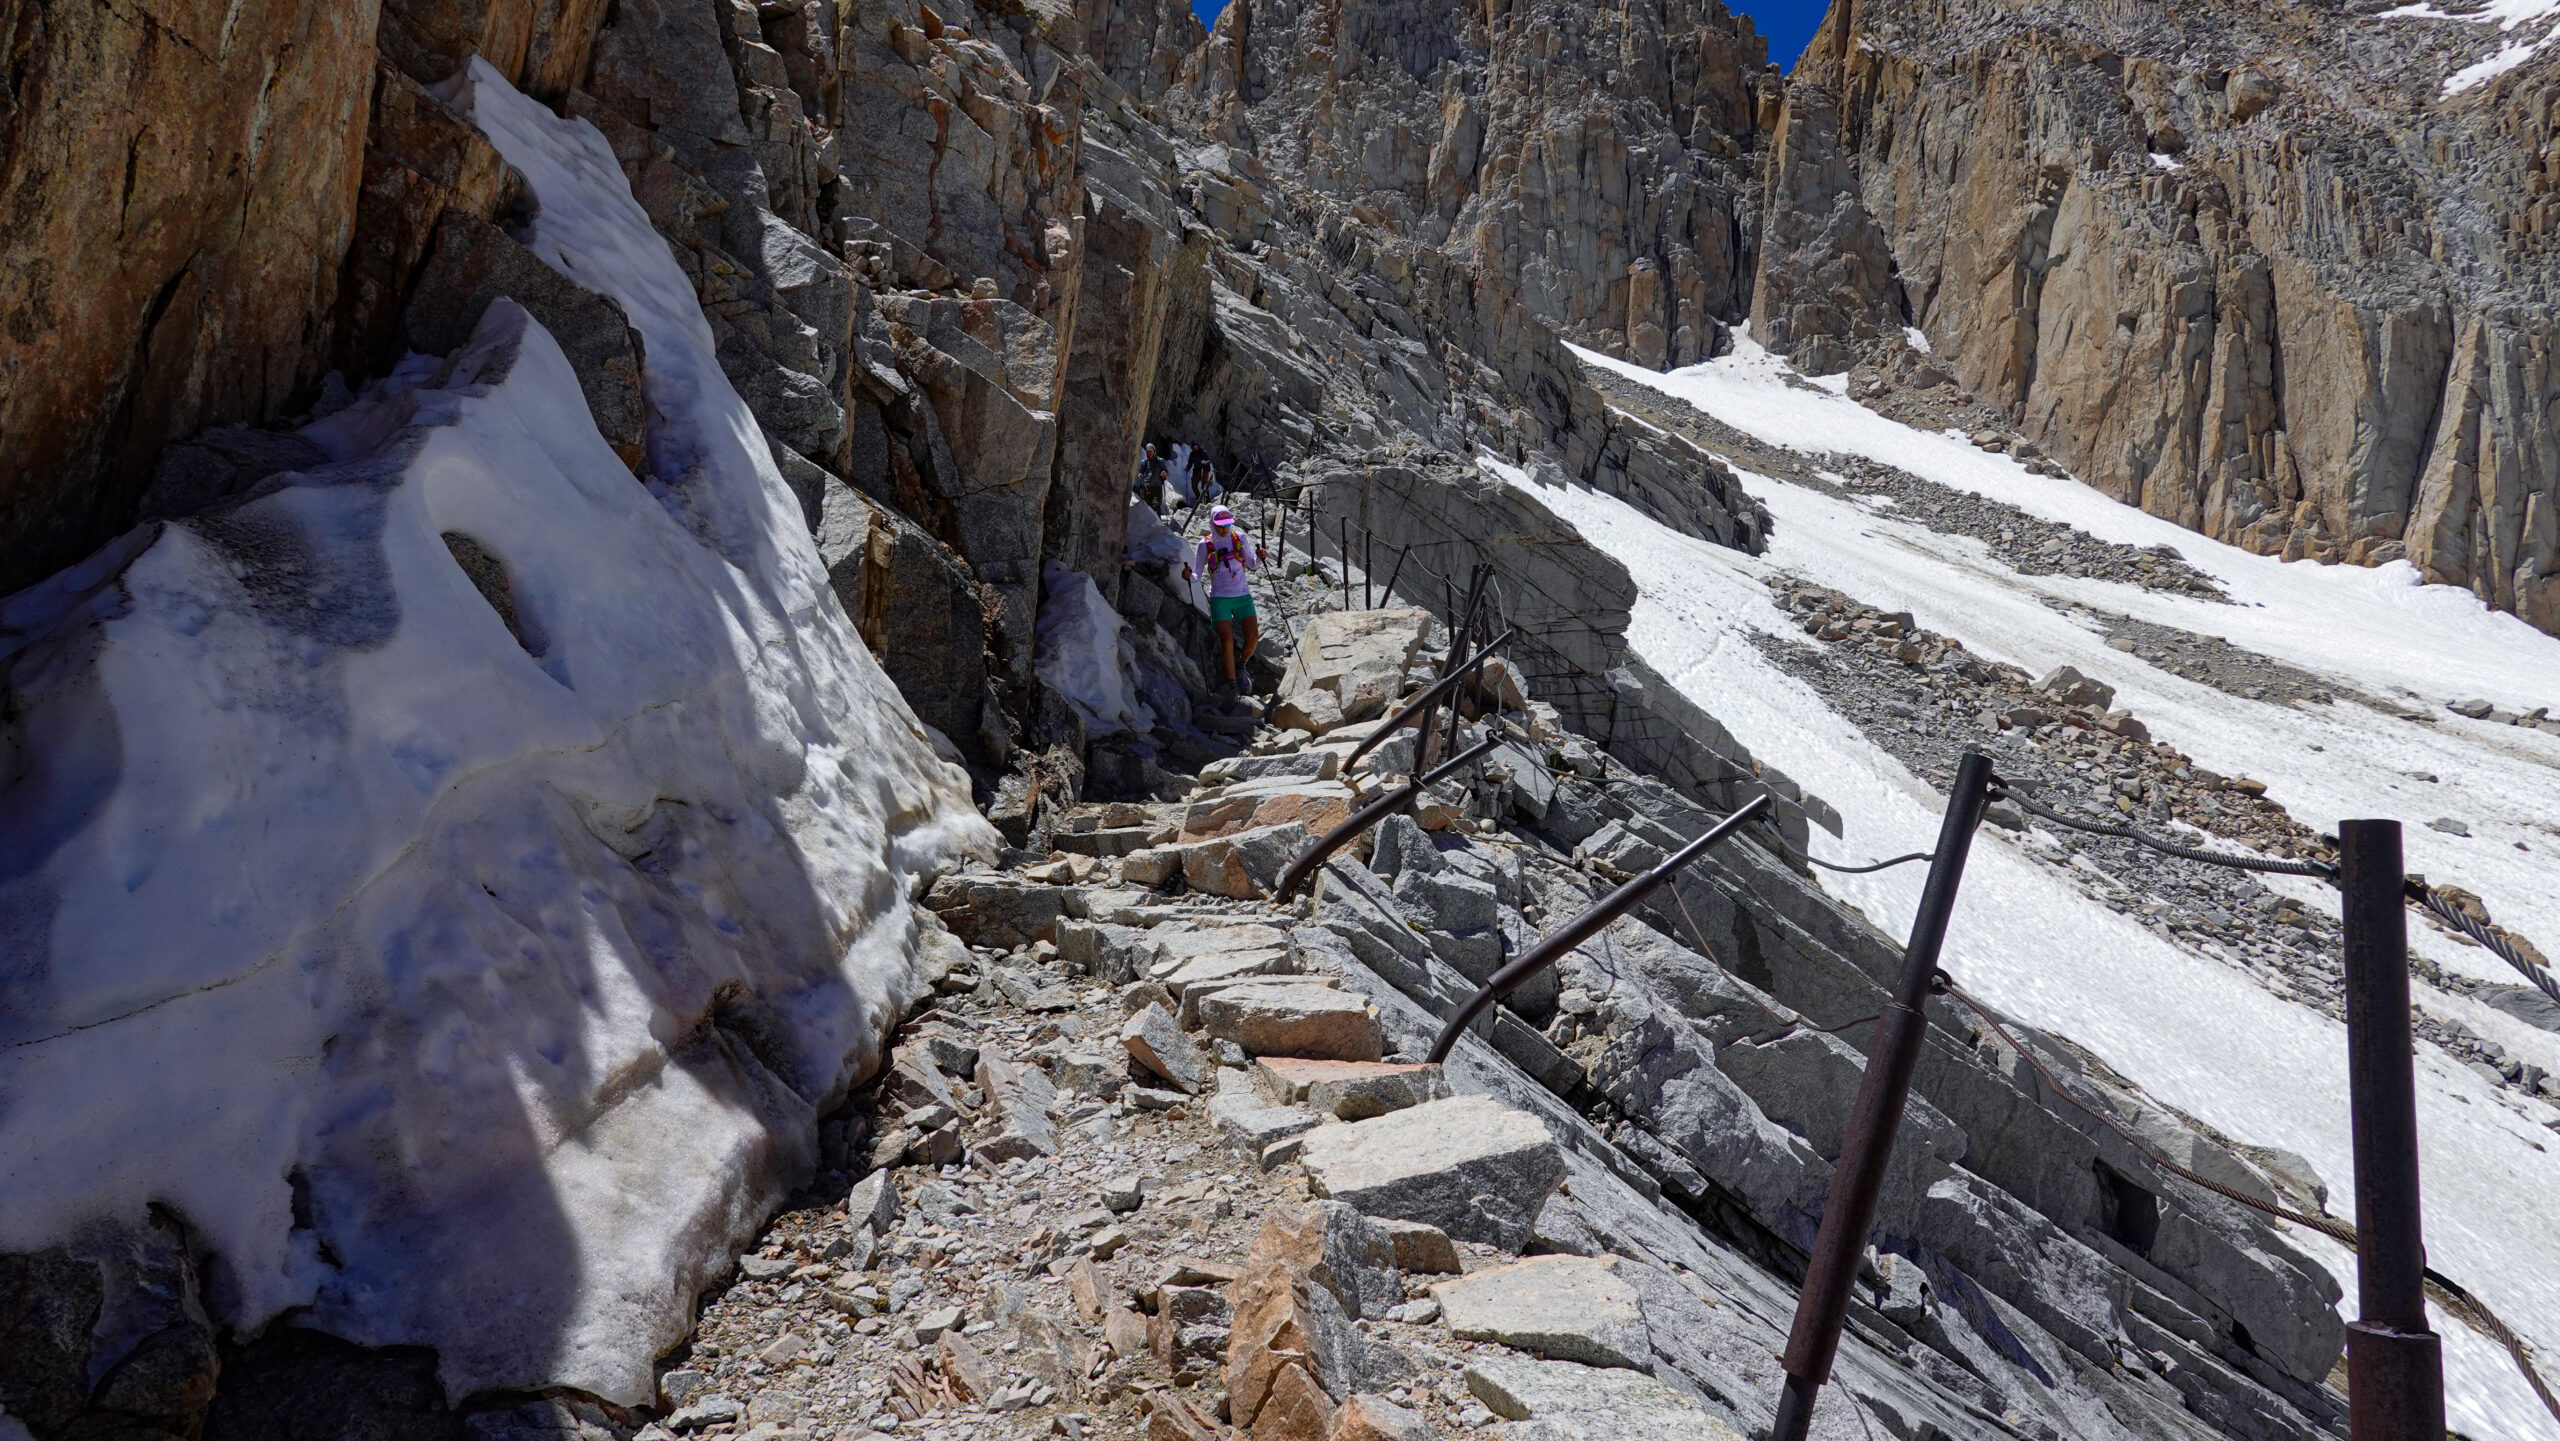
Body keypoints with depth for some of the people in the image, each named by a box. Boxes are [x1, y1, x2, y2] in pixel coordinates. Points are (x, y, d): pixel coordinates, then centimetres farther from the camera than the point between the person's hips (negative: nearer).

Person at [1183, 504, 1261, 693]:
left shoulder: (1240, 538, 2)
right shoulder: (1205, 544, -3)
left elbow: (1252, 565, 10)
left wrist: (1259, 558, -11)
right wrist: (1188, 575, -21)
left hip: (1242, 595, 2)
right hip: (1220, 598, -2)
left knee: (1253, 637, -9)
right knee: (1227, 640, -17)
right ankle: (1231, 681, -3)